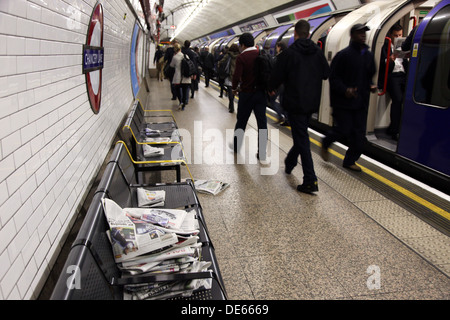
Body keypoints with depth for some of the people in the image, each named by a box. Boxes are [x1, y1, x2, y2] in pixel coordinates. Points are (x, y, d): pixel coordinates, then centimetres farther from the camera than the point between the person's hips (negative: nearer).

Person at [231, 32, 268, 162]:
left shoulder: (241, 57, -12)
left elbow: (237, 76, -19)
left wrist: (234, 88, -2)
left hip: (247, 93, -3)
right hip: (261, 92, 3)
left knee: (241, 121, 14)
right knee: (262, 122, 5)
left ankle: (236, 146, 31)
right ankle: (262, 154, 7)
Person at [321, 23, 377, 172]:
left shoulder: (369, 55, 12)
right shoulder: (344, 55, -9)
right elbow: (333, 77, -10)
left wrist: (371, 86, 3)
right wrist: (345, 90, -22)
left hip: (361, 101, 6)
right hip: (343, 101, -6)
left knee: (359, 133, 5)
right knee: (344, 129, -4)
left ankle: (350, 161, 18)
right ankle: (325, 144, 26)